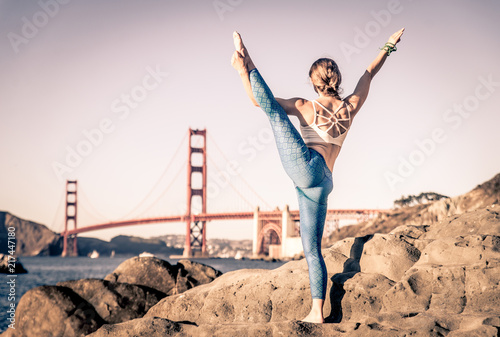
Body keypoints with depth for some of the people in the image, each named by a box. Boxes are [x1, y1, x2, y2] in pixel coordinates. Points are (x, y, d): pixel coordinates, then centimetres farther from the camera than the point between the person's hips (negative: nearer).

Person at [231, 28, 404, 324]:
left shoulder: (306, 108, 3)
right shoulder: (351, 107, 15)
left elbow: (258, 100, -2)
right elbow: (368, 76, 32)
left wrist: (243, 69, 1)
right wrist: (388, 48, 44)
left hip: (305, 166, -6)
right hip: (322, 184, 6)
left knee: (272, 108, -7)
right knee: (312, 250, 9)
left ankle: (247, 63, 9)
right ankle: (317, 312, 6)